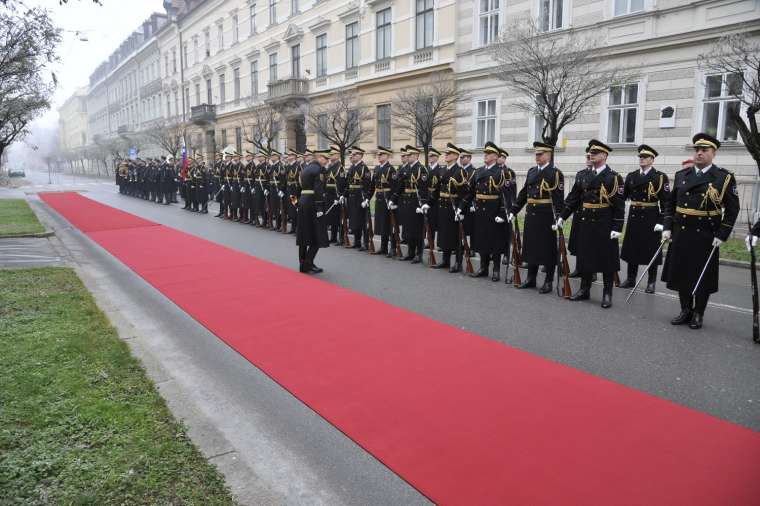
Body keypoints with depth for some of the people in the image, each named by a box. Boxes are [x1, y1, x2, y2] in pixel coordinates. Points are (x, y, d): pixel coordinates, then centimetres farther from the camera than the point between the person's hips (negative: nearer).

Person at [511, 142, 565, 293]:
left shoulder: (556, 173, -7)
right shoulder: (531, 171, 11)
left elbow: (559, 198, -14)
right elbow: (524, 193, 15)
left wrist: (558, 218, -21)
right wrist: (513, 211, 13)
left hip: (547, 216, -6)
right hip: (531, 215, 6)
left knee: (548, 248, 3)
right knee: (530, 246, 11)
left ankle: (548, 281, 13)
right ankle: (531, 279, 23)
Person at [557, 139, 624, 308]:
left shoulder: (614, 177, -7)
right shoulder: (582, 175, 8)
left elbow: (619, 205, -10)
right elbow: (573, 198, 11)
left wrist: (617, 227, -15)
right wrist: (562, 216, 7)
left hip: (605, 225, -4)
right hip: (586, 223, 5)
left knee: (607, 259, 3)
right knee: (585, 256, 10)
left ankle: (607, 294, 13)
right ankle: (584, 290, 22)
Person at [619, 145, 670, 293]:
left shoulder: (660, 177, -4)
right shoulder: (631, 176, 8)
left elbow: (665, 201, -8)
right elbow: (623, 197, 9)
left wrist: (662, 221, -15)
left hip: (651, 218, -4)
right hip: (634, 217, 4)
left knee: (651, 251, 3)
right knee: (631, 249, 9)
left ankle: (651, 282, 13)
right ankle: (631, 279, 21)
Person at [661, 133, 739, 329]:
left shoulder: (725, 178, -4)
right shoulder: (681, 175, 6)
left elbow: (732, 210, -3)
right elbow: (670, 203, 11)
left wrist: (722, 235, -9)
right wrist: (667, 227, 3)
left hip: (706, 237, -3)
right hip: (681, 234, 3)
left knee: (702, 278, 5)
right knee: (681, 274, 8)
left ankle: (698, 315, 20)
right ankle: (685, 310, 23)